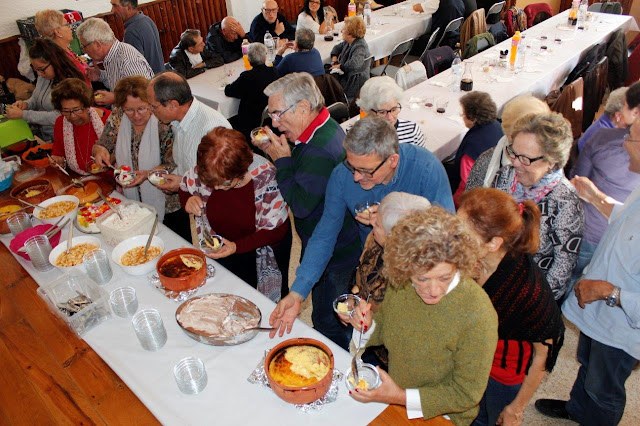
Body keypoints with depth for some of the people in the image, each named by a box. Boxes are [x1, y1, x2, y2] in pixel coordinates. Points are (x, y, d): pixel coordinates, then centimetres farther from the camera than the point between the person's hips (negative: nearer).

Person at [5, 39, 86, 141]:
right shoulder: (43, 76, 7)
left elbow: (57, 116, -22)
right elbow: (35, 99, 23)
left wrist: (22, 114, -18)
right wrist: (26, 104, -1)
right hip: (38, 132, 8)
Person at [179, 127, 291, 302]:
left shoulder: (265, 176, -33)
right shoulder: (204, 170, -21)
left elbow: (276, 230, -25)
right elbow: (185, 187, 2)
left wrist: (238, 246, -34)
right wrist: (187, 200, -22)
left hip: (264, 249, -3)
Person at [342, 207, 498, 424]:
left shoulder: (477, 315, -29)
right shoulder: (400, 284, -15)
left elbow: (467, 395, -19)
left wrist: (401, 397, -23)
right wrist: (368, 326, -18)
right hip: (393, 392, 5)